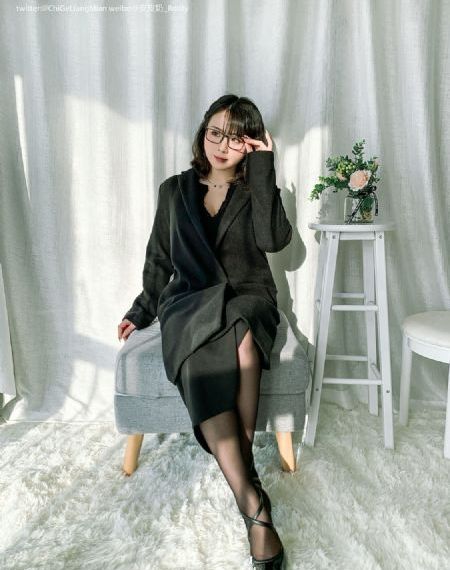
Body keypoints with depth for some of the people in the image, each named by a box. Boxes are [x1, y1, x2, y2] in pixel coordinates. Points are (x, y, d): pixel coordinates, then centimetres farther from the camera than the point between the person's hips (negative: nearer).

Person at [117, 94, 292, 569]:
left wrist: (263, 168, -11)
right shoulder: (174, 190, 12)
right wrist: (142, 310, 17)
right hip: (189, 303, 1)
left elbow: (275, 240, -15)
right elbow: (158, 259, 19)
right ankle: (252, 502, -33)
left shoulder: (257, 190, 8)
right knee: (202, 362, -33)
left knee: (240, 332, -38)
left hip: (248, 302, 0)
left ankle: (242, 455, -20)